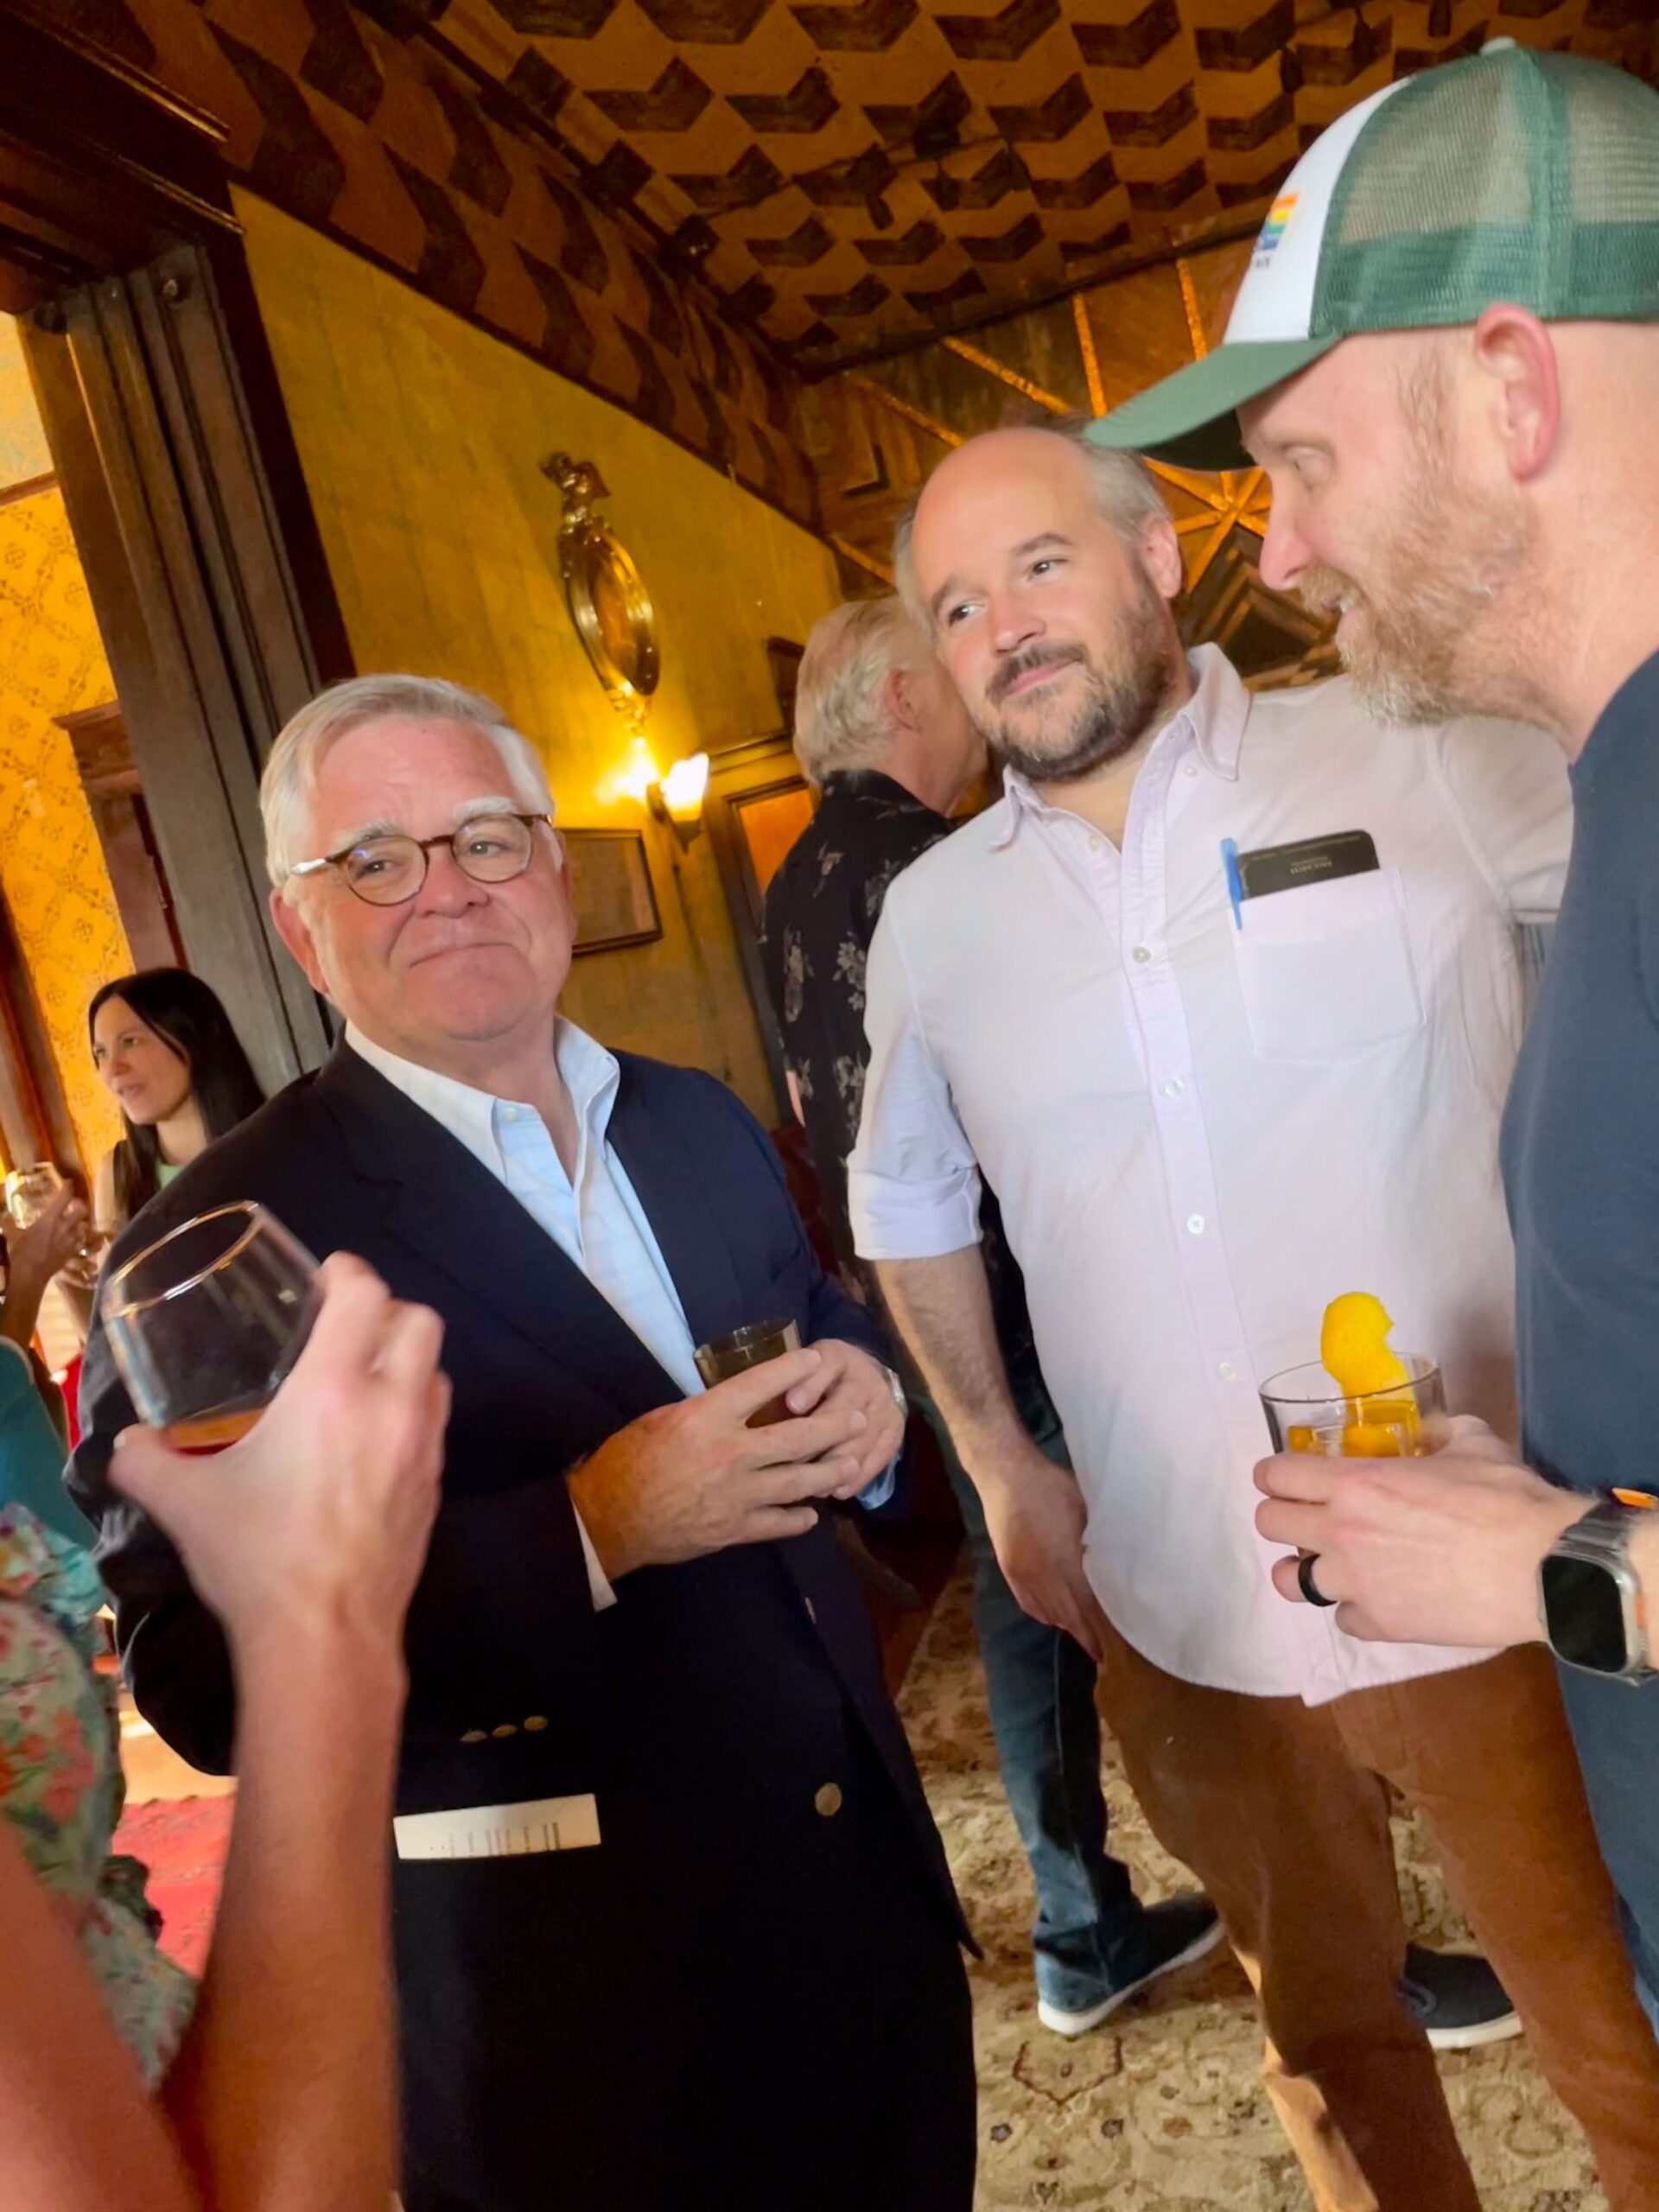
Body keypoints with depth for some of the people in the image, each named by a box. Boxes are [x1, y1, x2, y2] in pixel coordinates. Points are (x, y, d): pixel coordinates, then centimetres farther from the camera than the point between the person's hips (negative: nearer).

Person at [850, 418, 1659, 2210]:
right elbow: (907, 1203, 15)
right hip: (1183, 1620, 3)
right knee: (1327, 2039, 23)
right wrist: (999, 1467, 8)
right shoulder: (931, 918, 3)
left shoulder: (1429, 760, -7)